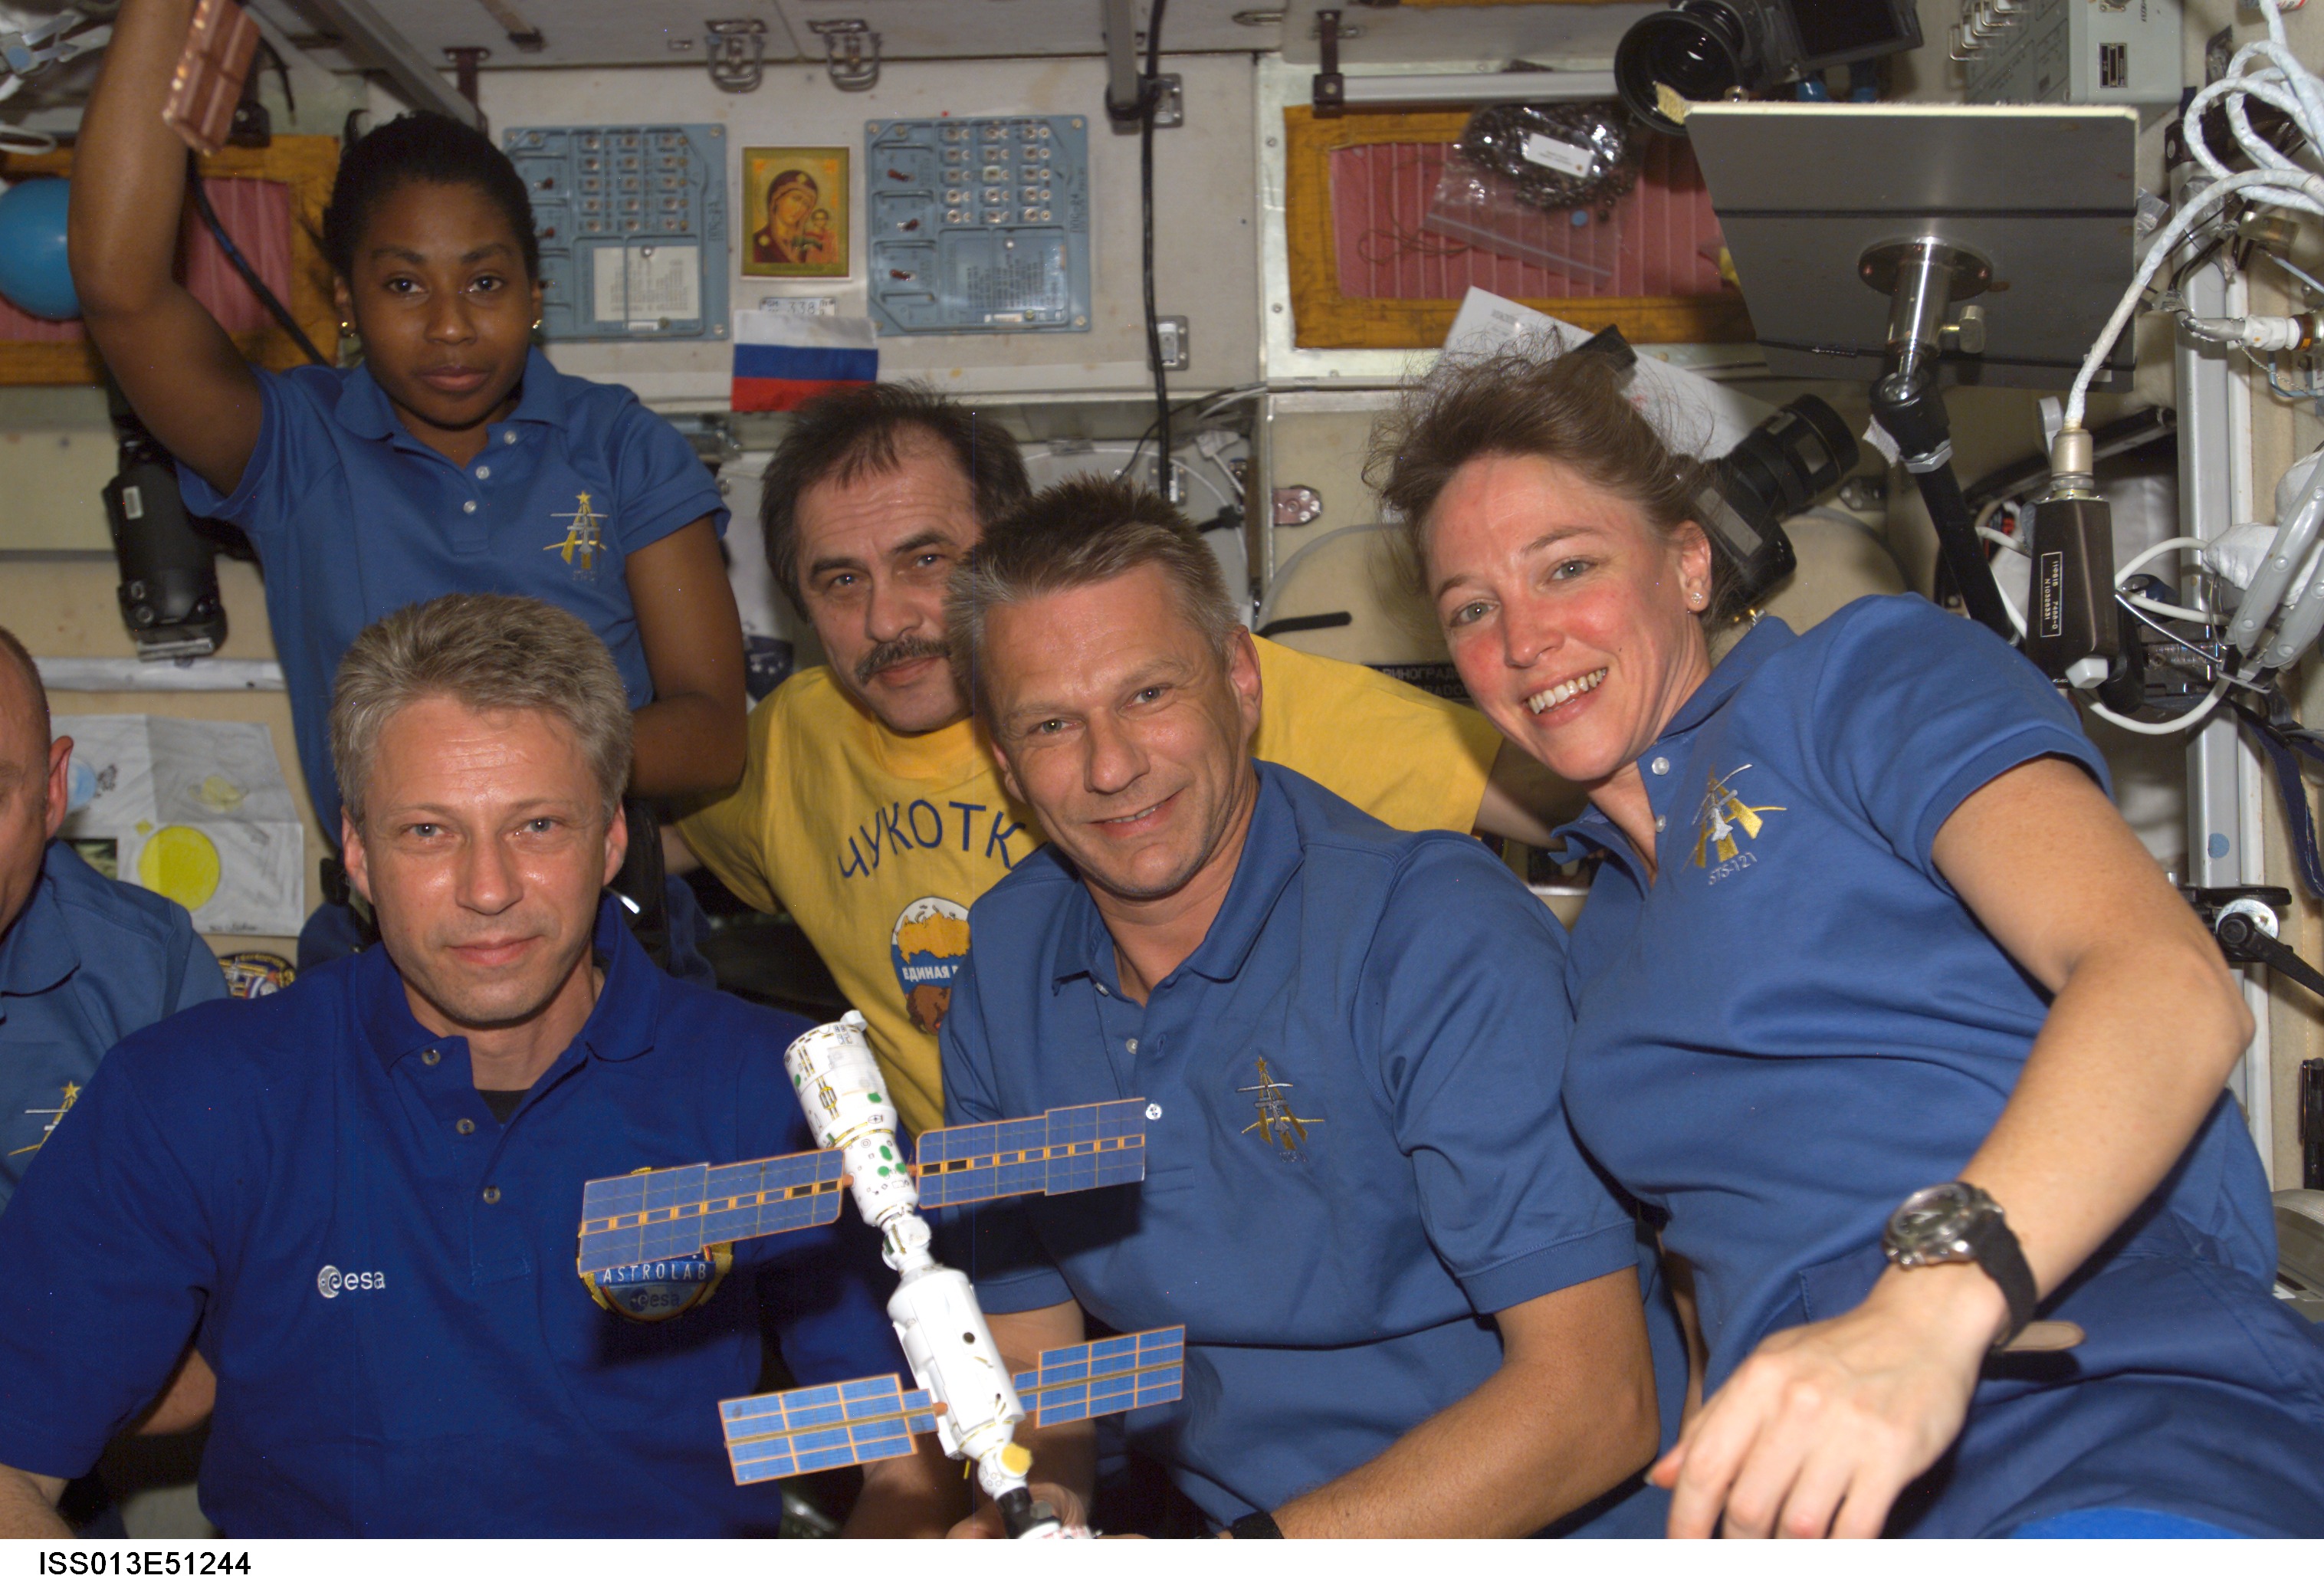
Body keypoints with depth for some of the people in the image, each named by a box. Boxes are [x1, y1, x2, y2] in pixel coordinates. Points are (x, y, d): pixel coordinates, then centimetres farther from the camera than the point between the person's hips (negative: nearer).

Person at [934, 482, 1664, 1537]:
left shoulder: (1442, 934, -17)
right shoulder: (1003, 969, 1)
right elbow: (1028, 1357, 7)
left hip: (1501, 1535, -4)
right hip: (1199, 1515, 4)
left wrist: (1255, 1553, -28)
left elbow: (1594, 1400, -21)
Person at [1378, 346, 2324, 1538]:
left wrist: (1933, 1302, -26)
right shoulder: (1602, 943, 27)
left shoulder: (1871, 673, 6)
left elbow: (2172, 984, -10)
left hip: (2130, 1442, -7)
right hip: (1806, 1494, 7)